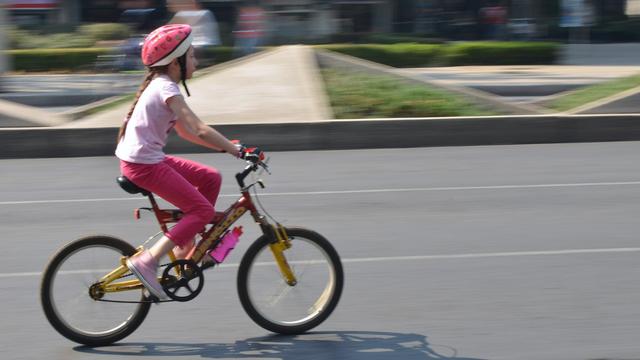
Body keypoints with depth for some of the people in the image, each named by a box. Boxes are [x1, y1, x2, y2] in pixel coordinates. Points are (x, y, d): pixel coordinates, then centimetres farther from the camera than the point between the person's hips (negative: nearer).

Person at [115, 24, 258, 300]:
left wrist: (226, 147, 11)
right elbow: (200, 131, -25)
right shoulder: (167, 90, -17)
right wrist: (239, 152, -23)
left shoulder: (161, 85, 14)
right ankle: (146, 261, -14)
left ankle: (185, 248, 15)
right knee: (202, 209, -11)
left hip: (149, 159, 10)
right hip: (142, 165, -10)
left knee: (211, 178, 11)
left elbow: (186, 132, 17)